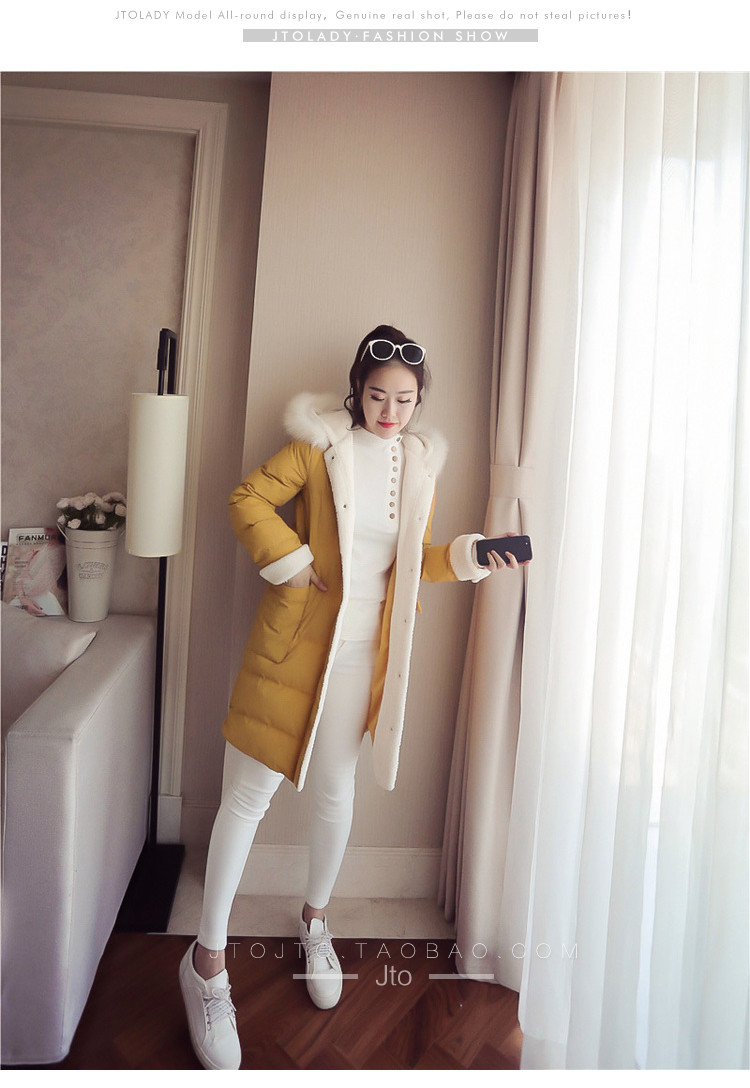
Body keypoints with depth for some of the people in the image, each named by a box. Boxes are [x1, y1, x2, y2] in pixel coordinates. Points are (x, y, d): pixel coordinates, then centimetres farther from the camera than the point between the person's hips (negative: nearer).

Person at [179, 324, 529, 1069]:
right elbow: (248, 500, -6)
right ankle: (207, 959, 22)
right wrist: (293, 563, -14)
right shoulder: (321, 444, -6)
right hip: (293, 639, -4)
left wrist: (466, 556, -6)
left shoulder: (421, 462, 7)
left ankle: (315, 921, 43)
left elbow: (415, 557, 11)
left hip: (360, 652, 4)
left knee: (335, 793, 17)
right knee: (247, 796, 4)